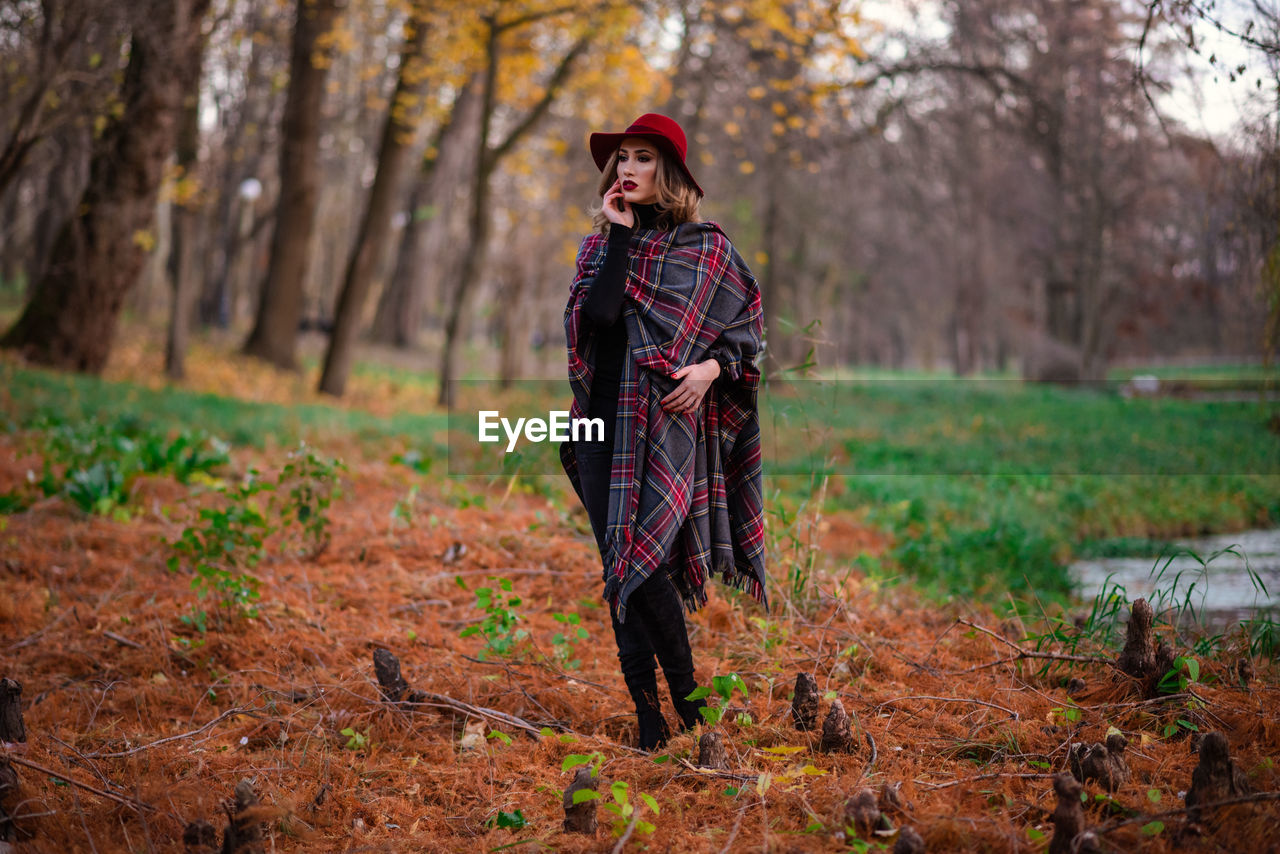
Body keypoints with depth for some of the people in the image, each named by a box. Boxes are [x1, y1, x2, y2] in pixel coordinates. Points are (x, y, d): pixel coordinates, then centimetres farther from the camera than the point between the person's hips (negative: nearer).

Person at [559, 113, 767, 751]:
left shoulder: (703, 246, 5)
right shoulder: (598, 245, 12)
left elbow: (748, 323, 7)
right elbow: (597, 315, -7)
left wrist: (712, 368, -10)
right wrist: (619, 235, -6)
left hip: (668, 422, -4)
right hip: (603, 421, 4)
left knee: (641, 565, -15)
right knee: (618, 572, 3)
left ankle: (687, 700, 1)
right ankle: (647, 720, 10)